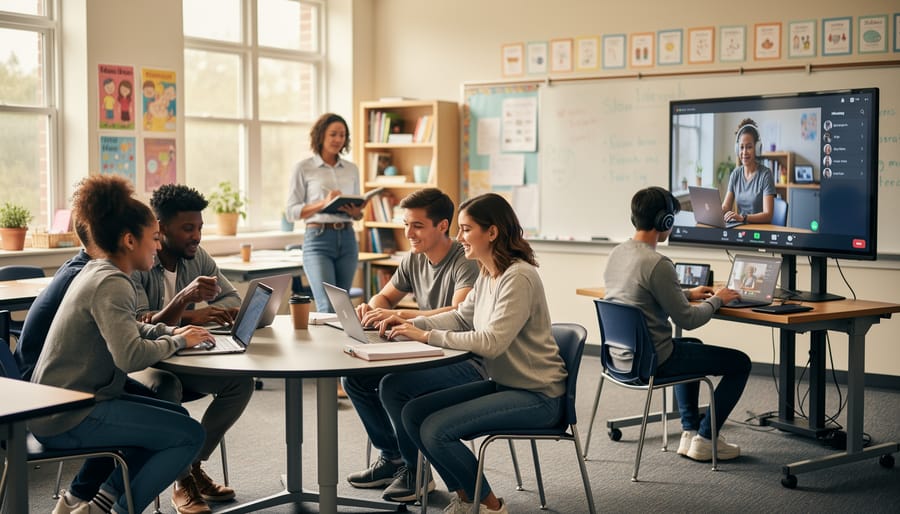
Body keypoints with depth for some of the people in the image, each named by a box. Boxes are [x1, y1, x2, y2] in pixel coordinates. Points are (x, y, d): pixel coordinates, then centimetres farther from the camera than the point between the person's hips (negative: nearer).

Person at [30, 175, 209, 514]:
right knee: (189, 435, -11)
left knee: (176, 418, 19)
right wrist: (177, 342, -13)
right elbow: (130, 356, -31)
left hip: (55, 407, 10)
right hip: (69, 418, -10)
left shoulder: (95, 272, 11)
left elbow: (124, 329, 26)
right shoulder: (112, 284, -19)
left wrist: (172, 331, 8)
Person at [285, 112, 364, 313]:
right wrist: (323, 204, -17)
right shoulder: (303, 168, 0)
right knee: (327, 307, -16)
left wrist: (357, 212, -5)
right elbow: (291, 212, -3)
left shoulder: (351, 169, 13)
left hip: (347, 239, 5)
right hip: (318, 239, -5)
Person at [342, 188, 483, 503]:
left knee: (393, 385, -28)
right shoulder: (414, 260, 7)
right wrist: (370, 308, -5)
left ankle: (416, 471, -6)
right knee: (354, 376, 0)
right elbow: (385, 297, 21)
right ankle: (391, 458, 14)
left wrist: (398, 315, -34)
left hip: (466, 362, -9)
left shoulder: (466, 263, -18)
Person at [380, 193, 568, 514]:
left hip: (536, 395, -10)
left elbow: (492, 342, -28)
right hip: (503, 384, 10)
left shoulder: (518, 277, -21)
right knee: (413, 414, 1)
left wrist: (427, 336, -23)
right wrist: (413, 324, 1)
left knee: (436, 430, -20)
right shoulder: (487, 275, 8)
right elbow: (462, 318, 18)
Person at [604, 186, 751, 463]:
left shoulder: (616, 253, 4)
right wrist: (716, 300, 0)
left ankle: (690, 431, 34)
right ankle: (705, 439, 13)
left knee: (691, 346, 37)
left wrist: (687, 293, 22)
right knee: (740, 363, 6)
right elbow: (687, 320, -18)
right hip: (652, 361, -9)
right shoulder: (657, 263, -23)